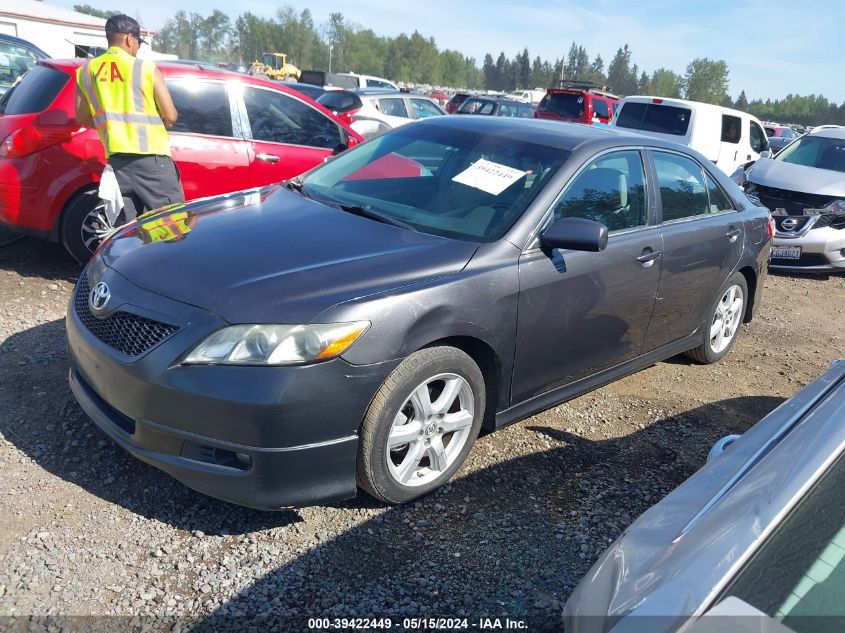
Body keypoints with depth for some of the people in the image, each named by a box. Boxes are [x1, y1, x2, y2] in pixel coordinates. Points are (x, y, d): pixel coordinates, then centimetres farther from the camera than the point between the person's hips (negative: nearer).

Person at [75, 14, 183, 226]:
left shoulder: (85, 72, 11)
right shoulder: (146, 68, -2)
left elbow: (82, 118, 15)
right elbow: (170, 116, -4)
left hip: (117, 160, 5)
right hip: (152, 158, -4)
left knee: (123, 225, 8)